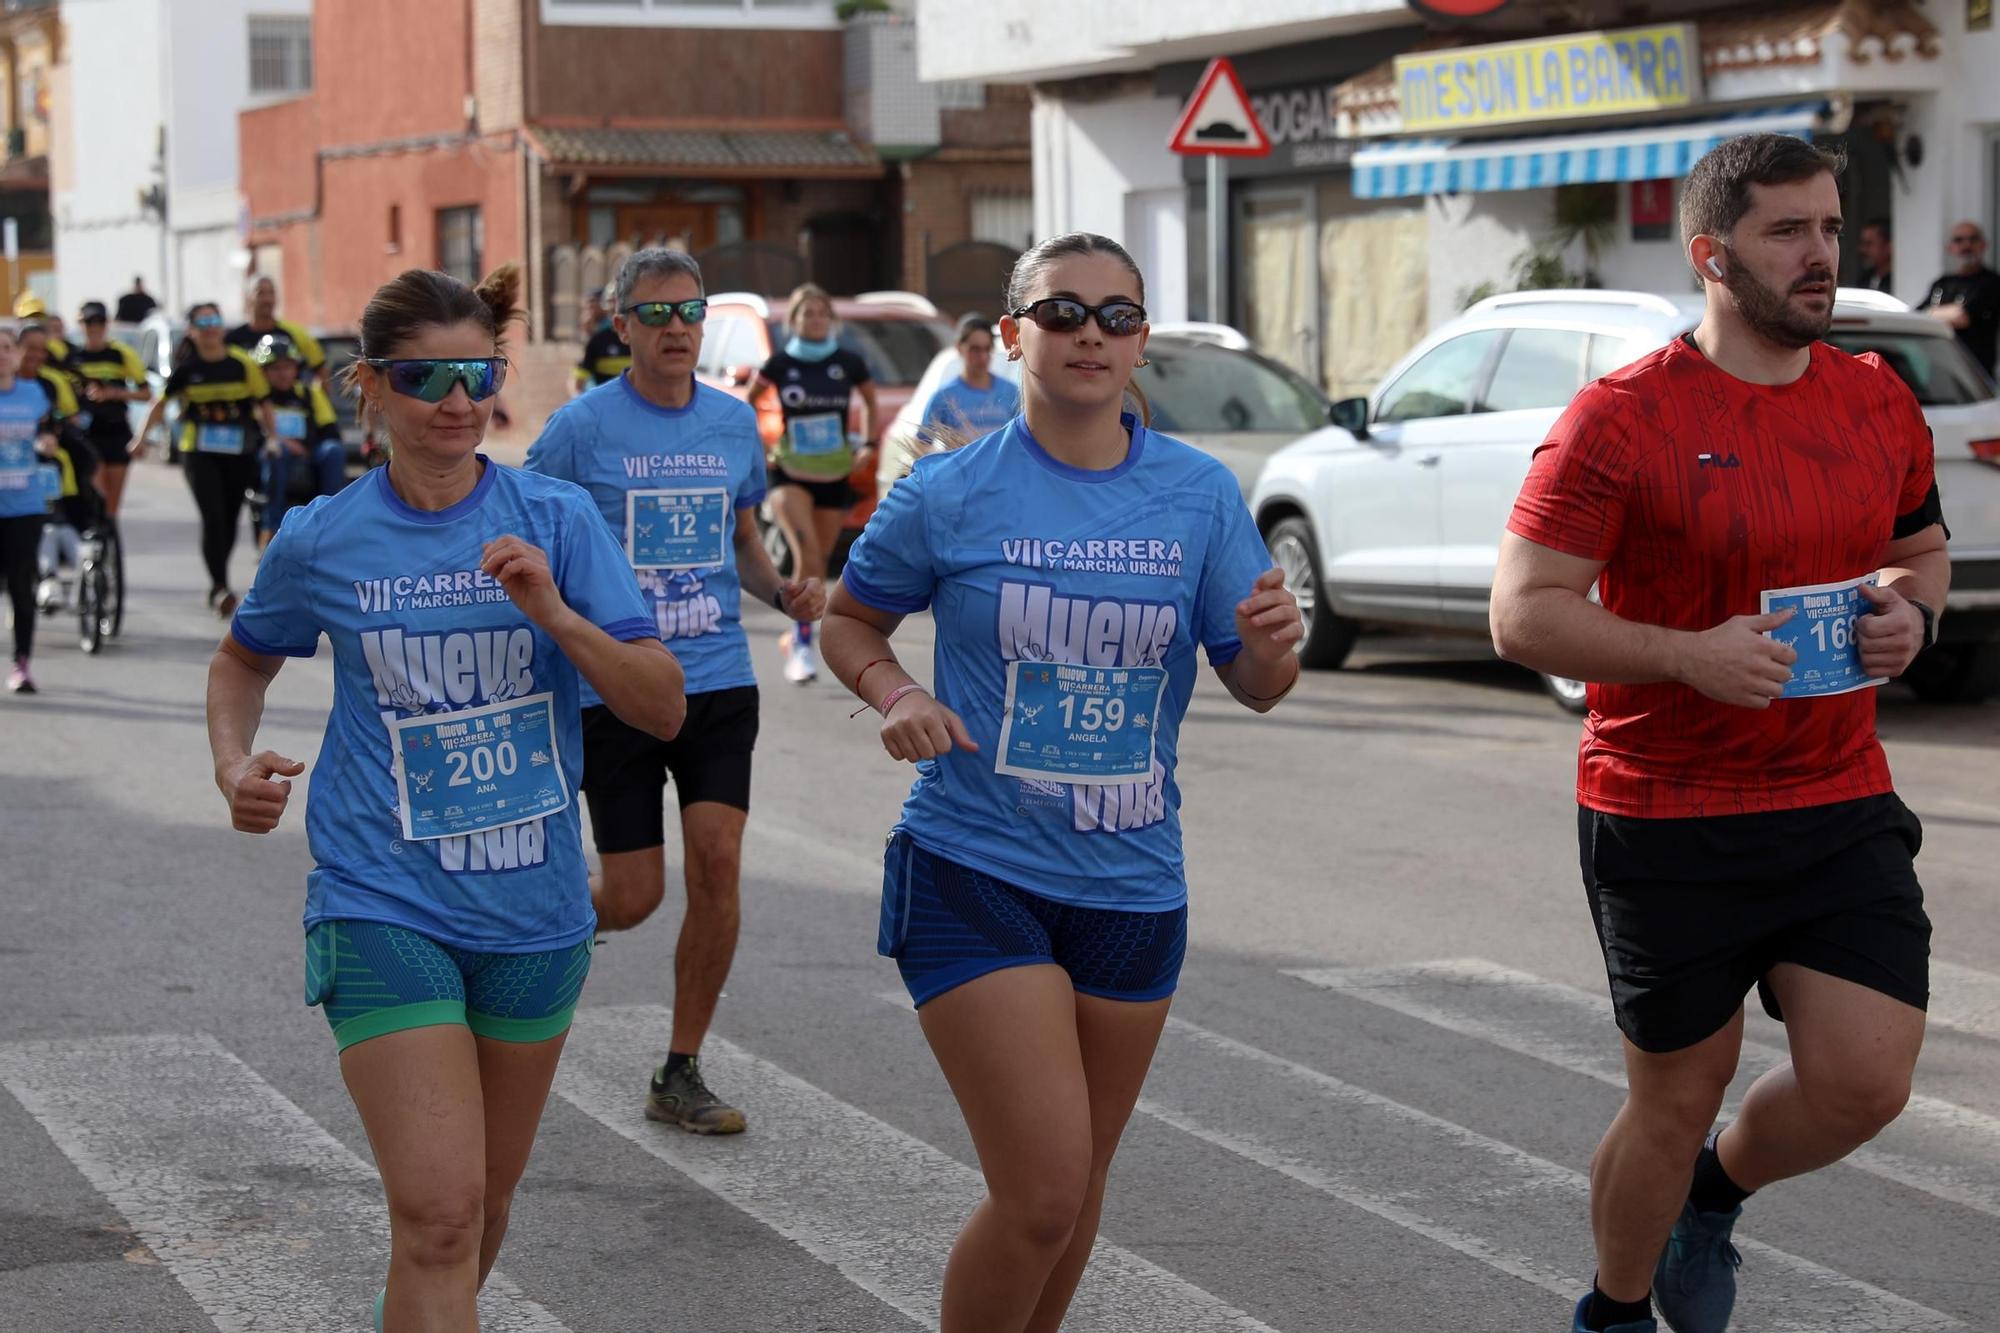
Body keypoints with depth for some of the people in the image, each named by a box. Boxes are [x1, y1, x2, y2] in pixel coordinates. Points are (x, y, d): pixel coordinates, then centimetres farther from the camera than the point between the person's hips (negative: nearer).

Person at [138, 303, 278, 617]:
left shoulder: (242, 364, -2)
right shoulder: (186, 368, 0)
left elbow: (264, 404, 5)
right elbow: (162, 403, 12)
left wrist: (274, 439, -2)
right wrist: (143, 437, 11)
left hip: (239, 453, 1)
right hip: (199, 452, -1)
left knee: (230, 521, 8)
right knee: (213, 518, -15)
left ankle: (218, 588, 26)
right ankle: (220, 587, -17)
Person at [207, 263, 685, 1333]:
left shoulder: (555, 518, -3)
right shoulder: (321, 541, -2)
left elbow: (662, 709, -7)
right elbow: (244, 660, 18)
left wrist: (554, 613, -21)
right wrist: (235, 763, -1)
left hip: (532, 908, 3)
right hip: (383, 905, -2)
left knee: (487, 1194, 18)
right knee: (438, 1207, -16)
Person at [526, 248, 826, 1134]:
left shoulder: (734, 422, 8)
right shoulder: (582, 427, -5)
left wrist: (783, 593, 1)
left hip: (720, 681, 3)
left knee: (717, 864, -8)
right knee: (633, 898, -2)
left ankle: (680, 1075, 6)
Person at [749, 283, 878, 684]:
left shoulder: (849, 362, -2)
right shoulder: (779, 364, -5)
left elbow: (869, 402, 16)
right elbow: (746, 404, 10)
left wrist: (868, 444, 5)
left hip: (835, 477, 3)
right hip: (790, 473, -3)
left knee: (818, 562, 10)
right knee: (807, 554, -23)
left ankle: (795, 635, 32)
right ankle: (803, 645, -20)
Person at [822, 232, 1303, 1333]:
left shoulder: (1200, 494, 0)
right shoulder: (948, 496, -6)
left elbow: (1254, 687, 3)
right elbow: (850, 621, 9)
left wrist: (1271, 645, -20)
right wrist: (895, 697, -12)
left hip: (1132, 883, 4)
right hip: (975, 873, -4)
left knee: (1078, 1187, 17)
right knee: (1041, 1192, -12)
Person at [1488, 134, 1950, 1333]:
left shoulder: (1881, 404, 5)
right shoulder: (1623, 418, -12)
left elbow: (1923, 547, 21)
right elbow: (1523, 614, -14)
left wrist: (1911, 610, -2)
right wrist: (1689, 655, -26)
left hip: (1842, 809, 4)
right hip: (1668, 822, -4)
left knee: (1865, 1084, -6)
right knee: (1678, 1100, 8)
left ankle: (1716, 1196, 28)